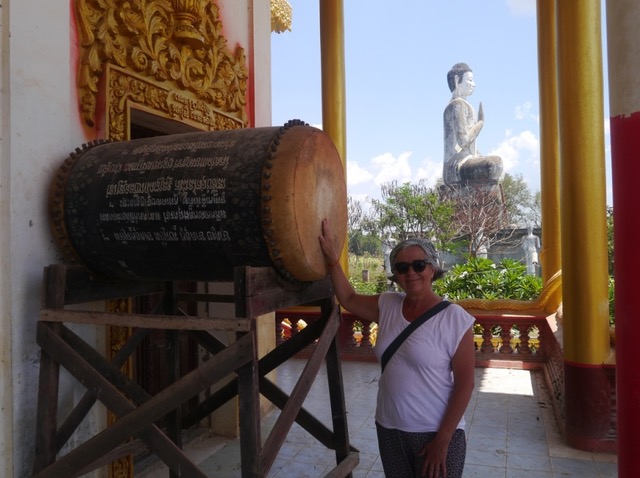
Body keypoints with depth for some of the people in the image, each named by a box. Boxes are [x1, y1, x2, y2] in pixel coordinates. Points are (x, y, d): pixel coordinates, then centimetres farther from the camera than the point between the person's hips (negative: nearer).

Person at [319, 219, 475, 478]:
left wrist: (443, 440, -14)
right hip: (389, 429, 5)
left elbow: (464, 385, -13)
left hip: (435, 433, -5)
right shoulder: (387, 306, 1)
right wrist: (332, 257, 0)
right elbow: (349, 299, 11)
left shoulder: (454, 319, -14)